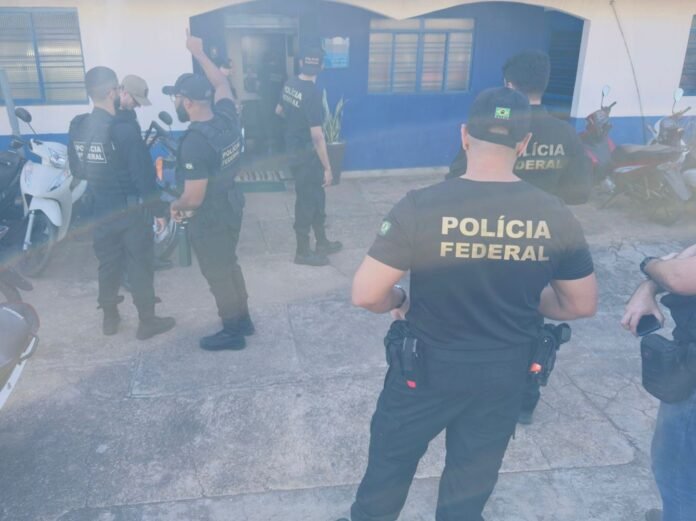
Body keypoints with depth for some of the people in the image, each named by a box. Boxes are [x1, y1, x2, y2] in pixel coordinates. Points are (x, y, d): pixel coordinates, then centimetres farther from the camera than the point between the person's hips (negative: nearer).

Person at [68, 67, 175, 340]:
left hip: (100, 209, 6)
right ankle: (147, 322, 18)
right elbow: (143, 173, -20)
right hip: (130, 209, -6)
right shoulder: (124, 128, -22)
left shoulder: (77, 126, -2)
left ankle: (109, 318, 32)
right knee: (140, 266, 7)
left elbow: (77, 169, 9)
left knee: (108, 264, 19)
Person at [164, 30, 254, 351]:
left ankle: (232, 333, 24)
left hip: (209, 218, -8)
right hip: (232, 206, 8)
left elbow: (195, 197, -26)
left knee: (217, 274, 9)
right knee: (229, 265, 23)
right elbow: (222, 83, 15)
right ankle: (243, 320, 38)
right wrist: (199, 54, 21)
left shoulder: (195, 142, -29)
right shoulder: (227, 117, -7)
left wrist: (176, 207, -5)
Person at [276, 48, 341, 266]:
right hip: (305, 153, -9)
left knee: (317, 196, 18)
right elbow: (317, 135, -25)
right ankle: (303, 252, 16)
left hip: (293, 148, 9)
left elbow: (279, 110, 20)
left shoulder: (289, 84, 3)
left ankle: (322, 243, 30)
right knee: (307, 200, 3)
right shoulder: (312, 93, -24)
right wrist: (327, 168, -21)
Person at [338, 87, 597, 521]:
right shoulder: (556, 216, -12)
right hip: (505, 374, 3)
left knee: (390, 461, 24)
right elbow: (583, 305, -1)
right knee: (472, 483, 24)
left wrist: (399, 300, 0)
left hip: (427, 367, -2)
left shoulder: (421, 207, -22)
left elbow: (365, 294, -20)